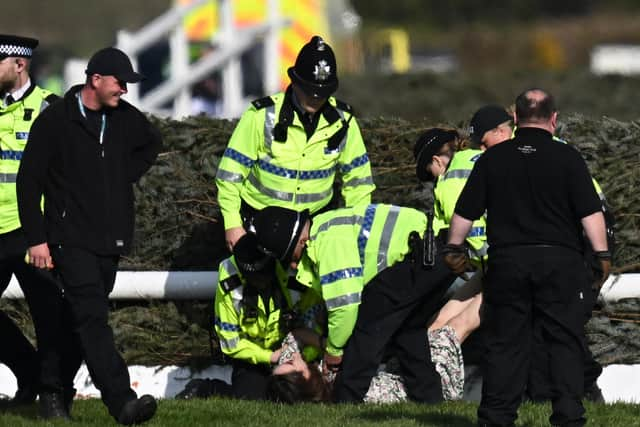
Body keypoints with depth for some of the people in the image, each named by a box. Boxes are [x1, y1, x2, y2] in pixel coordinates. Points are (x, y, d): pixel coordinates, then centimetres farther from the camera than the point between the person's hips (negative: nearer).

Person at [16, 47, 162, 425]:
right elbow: (29, 181, -4)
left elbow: (152, 143, 31)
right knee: (93, 318, -17)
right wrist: (36, 239, -7)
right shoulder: (55, 121, -8)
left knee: (84, 320, 10)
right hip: (72, 237, -6)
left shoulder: (125, 118, 7)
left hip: (111, 238, 6)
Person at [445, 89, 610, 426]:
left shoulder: (492, 158, 4)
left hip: (507, 260, 2)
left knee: (505, 342, 6)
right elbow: (590, 212, -7)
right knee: (564, 341, 2)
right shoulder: (567, 158, -3)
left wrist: (454, 248, 20)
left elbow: (465, 211, 7)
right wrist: (602, 254, 0)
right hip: (560, 260, -2)